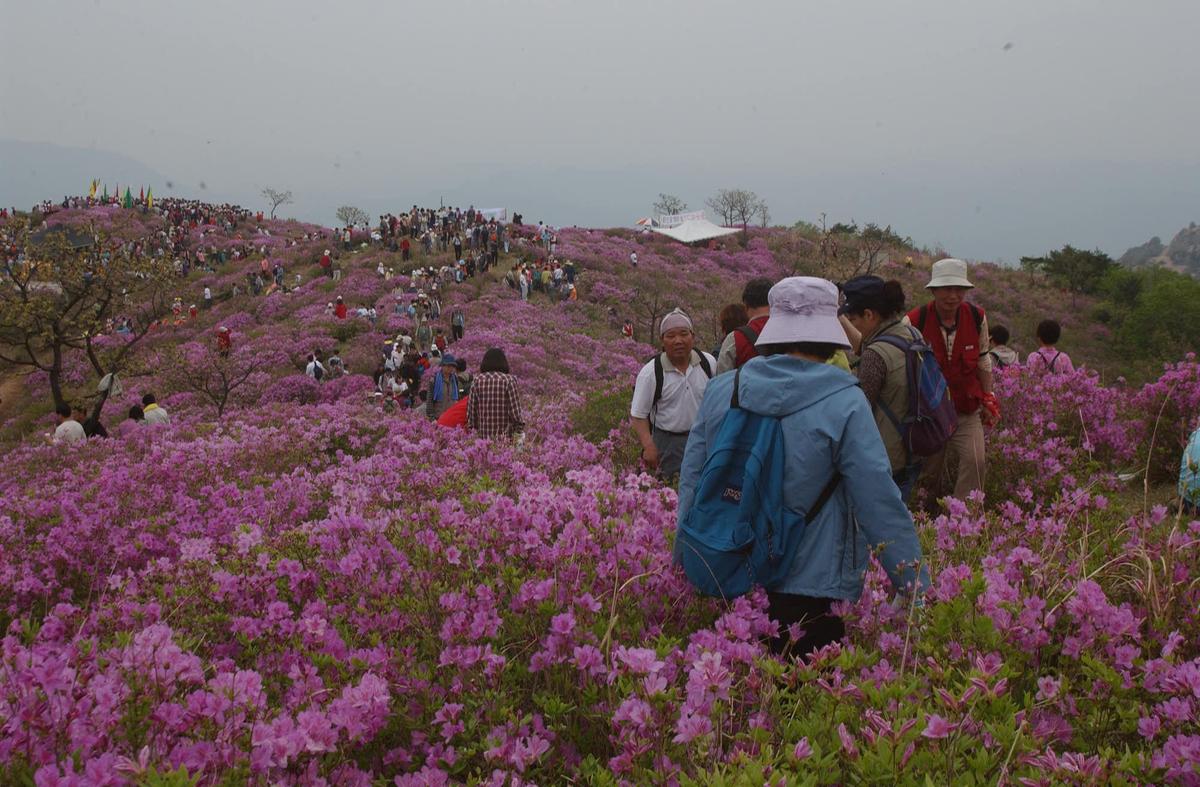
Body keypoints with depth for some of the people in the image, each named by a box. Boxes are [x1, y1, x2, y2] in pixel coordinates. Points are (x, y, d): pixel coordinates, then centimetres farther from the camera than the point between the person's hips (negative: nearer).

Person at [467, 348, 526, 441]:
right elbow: (514, 407, -7)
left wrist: (472, 429, 15)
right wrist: (520, 430, 1)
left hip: (483, 434, 3)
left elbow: (471, 408, 6)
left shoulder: (477, 380, 4)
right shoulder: (508, 380, -5)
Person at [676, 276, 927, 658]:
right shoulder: (845, 404, -14)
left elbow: (691, 483, 7)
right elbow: (881, 507, -13)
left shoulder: (720, 390, -1)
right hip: (811, 591, -4)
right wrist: (918, 589, -3)